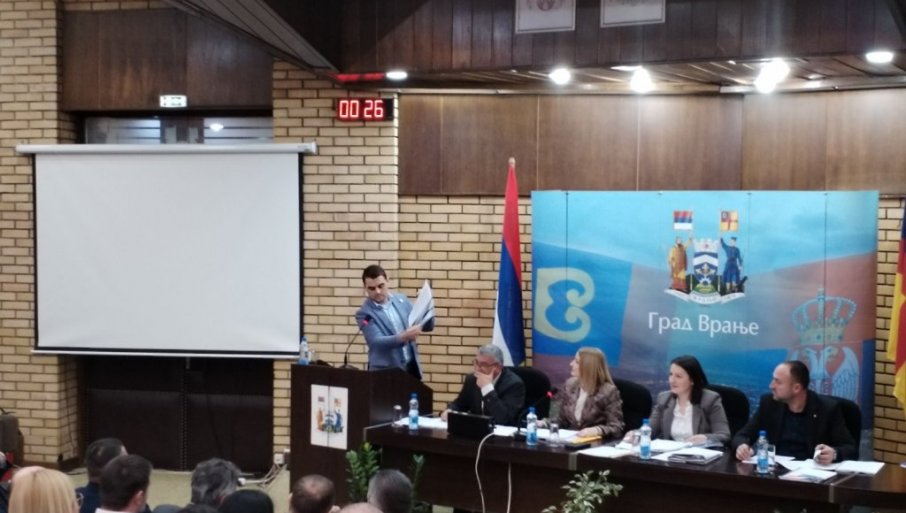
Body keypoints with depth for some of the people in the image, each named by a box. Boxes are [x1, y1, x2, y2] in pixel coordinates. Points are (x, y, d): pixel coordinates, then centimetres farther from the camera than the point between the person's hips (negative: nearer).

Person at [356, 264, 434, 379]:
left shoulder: (401, 300, 5)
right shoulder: (364, 313, -8)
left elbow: (428, 326, 9)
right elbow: (377, 341, -20)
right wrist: (403, 337, -36)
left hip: (411, 367, 4)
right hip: (385, 371, -4)